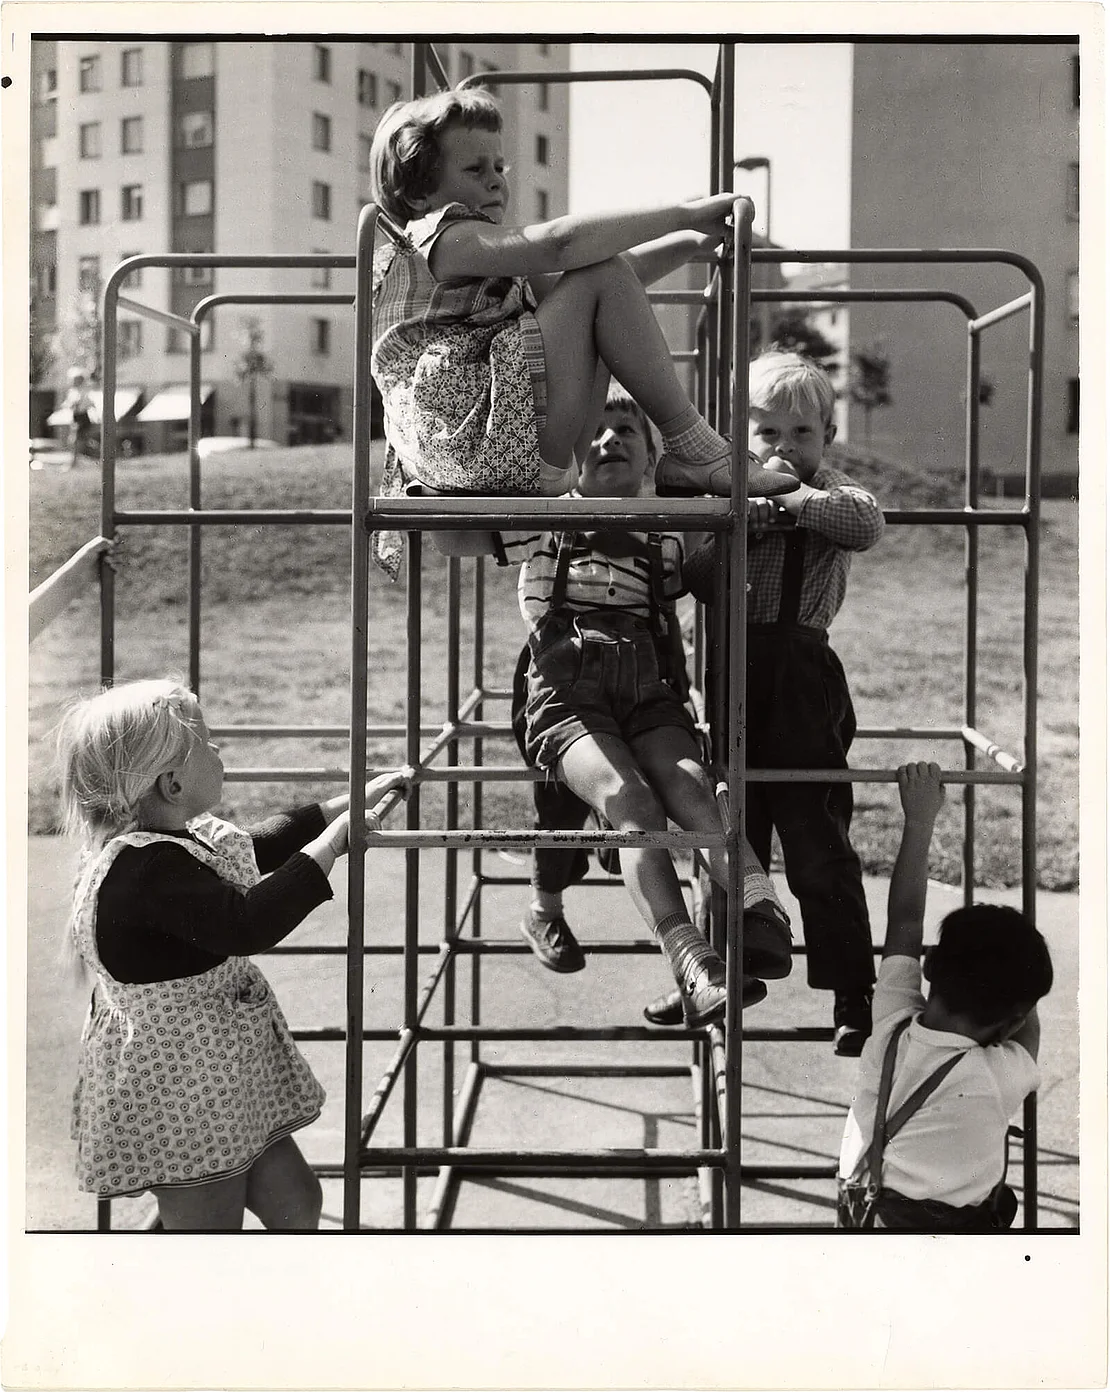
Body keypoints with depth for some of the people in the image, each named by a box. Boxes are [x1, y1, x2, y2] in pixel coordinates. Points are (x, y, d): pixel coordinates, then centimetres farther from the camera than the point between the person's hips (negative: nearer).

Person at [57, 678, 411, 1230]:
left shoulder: (177, 841, 5)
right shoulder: (146, 868, -28)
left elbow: (259, 846, 22)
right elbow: (247, 924, -38)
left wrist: (357, 800, 22)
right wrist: (334, 839, -29)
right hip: (180, 1096, -10)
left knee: (295, 1202, 16)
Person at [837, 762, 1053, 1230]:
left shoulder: (890, 1028, -13)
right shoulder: (999, 1079, -24)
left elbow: (904, 923, -1)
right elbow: (1028, 1027, 1)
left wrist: (919, 821, 6)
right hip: (955, 1228, -5)